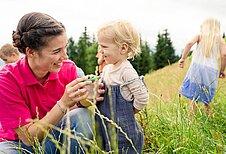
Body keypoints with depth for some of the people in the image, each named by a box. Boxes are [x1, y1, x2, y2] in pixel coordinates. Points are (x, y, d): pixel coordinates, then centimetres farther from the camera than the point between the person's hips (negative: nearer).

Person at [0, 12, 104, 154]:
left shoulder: (69, 68, -12)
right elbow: (28, 138, -22)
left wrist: (83, 102, -28)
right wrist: (63, 103, -34)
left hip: (54, 138, 3)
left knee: (82, 115, -26)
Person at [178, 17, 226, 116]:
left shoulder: (200, 36, 10)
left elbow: (189, 44, -9)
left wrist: (183, 58, -5)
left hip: (197, 67, -1)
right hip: (211, 71, 2)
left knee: (194, 96, 1)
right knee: (206, 98, 13)